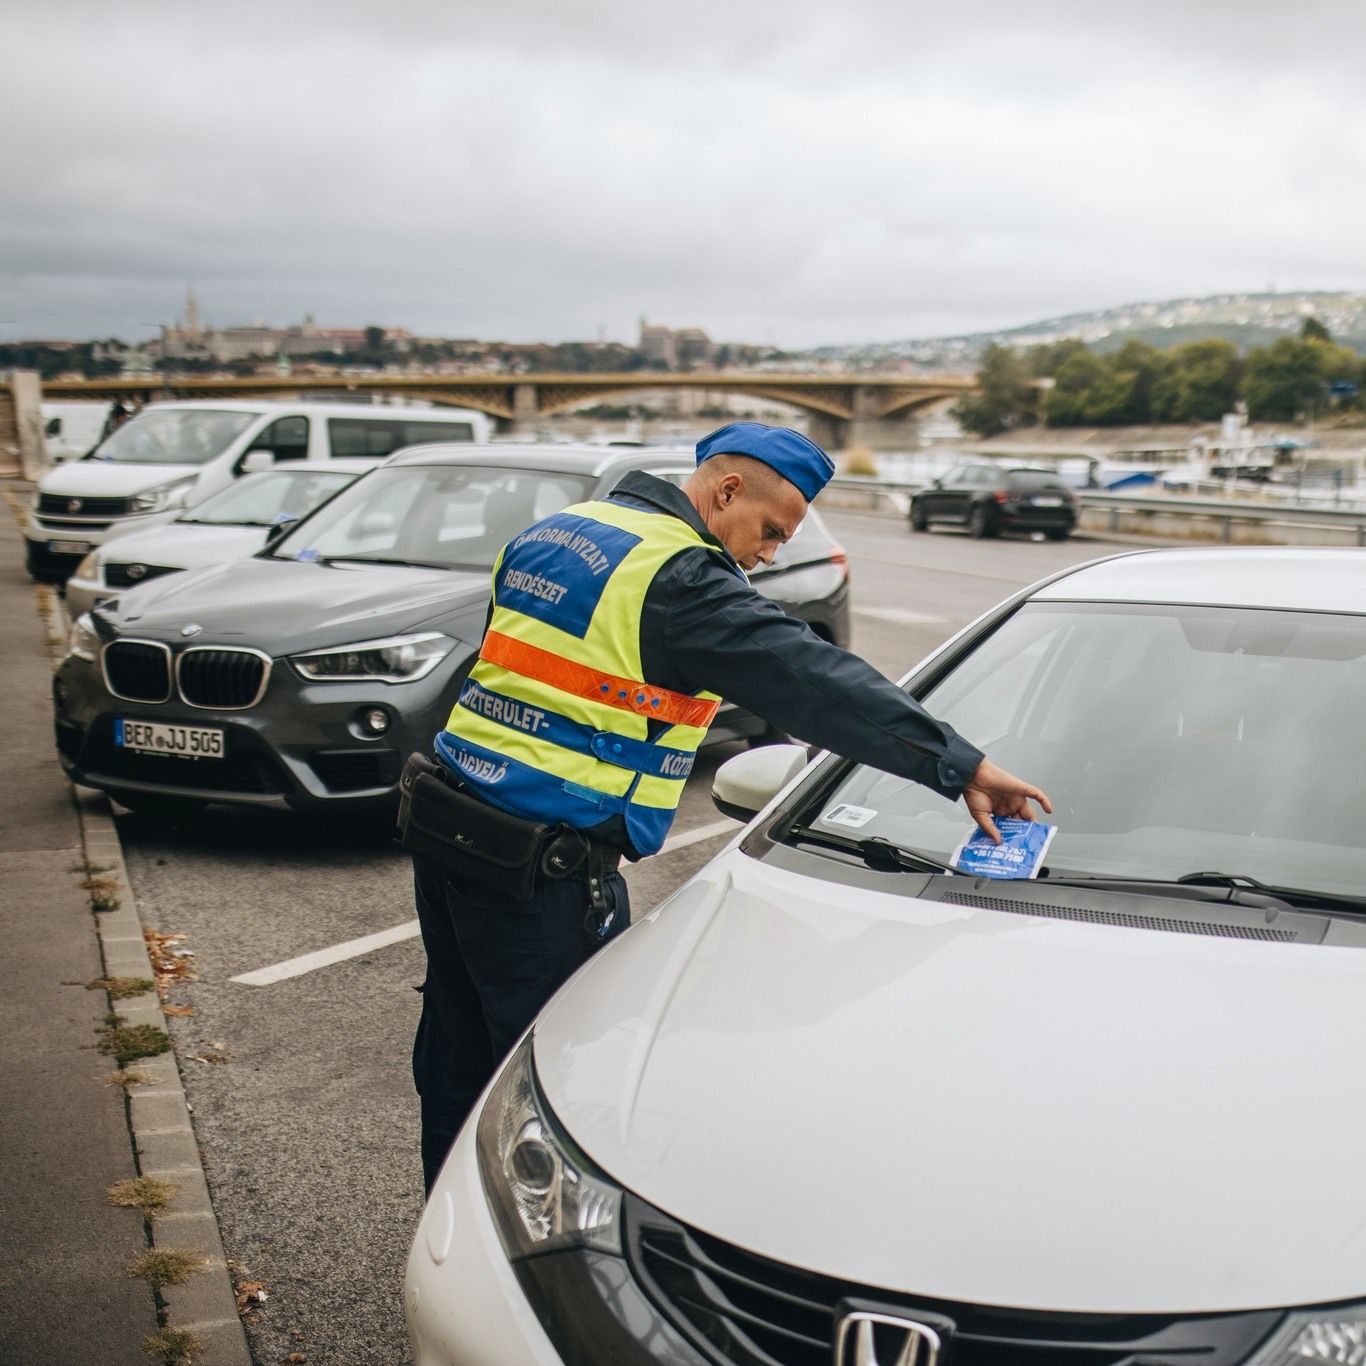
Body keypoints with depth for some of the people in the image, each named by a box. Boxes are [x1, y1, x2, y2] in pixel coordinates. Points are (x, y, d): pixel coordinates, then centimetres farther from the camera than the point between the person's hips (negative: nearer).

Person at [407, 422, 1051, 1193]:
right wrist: (962, 766, -18)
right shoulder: (681, 580, -14)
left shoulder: (549, 536, 14)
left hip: (445, 819, 9)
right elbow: (820, 686, -19)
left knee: (459, 1058, 20)